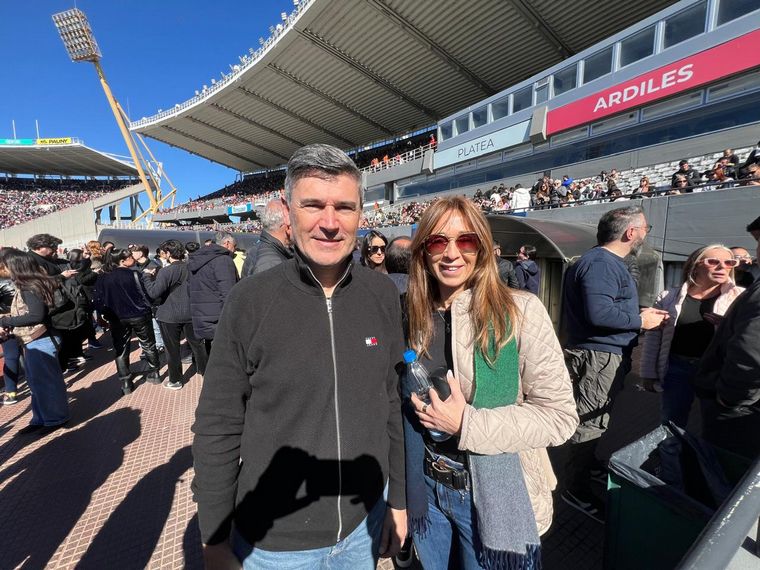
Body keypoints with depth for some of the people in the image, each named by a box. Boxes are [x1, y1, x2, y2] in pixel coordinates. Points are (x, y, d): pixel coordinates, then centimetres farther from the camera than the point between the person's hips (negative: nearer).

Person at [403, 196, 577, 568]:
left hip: (494, 497, -3)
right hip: (425, 487, 4)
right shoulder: (416, 317, -3)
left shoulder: (519, 311, -17)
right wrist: (405, 488, 4)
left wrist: (466, 424, -24)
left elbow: (559, 415, -15)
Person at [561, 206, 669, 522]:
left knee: (596, 423, 22)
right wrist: (640, 321, -15)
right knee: (591, 424, -1)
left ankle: (589, 470, 40)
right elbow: (598, 313, -29)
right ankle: (578, 490, 13)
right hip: (597, 356, -11)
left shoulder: (609, 262, 17)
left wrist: (641, 312, 11)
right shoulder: (600, 263, -18)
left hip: (605, 356, 11)